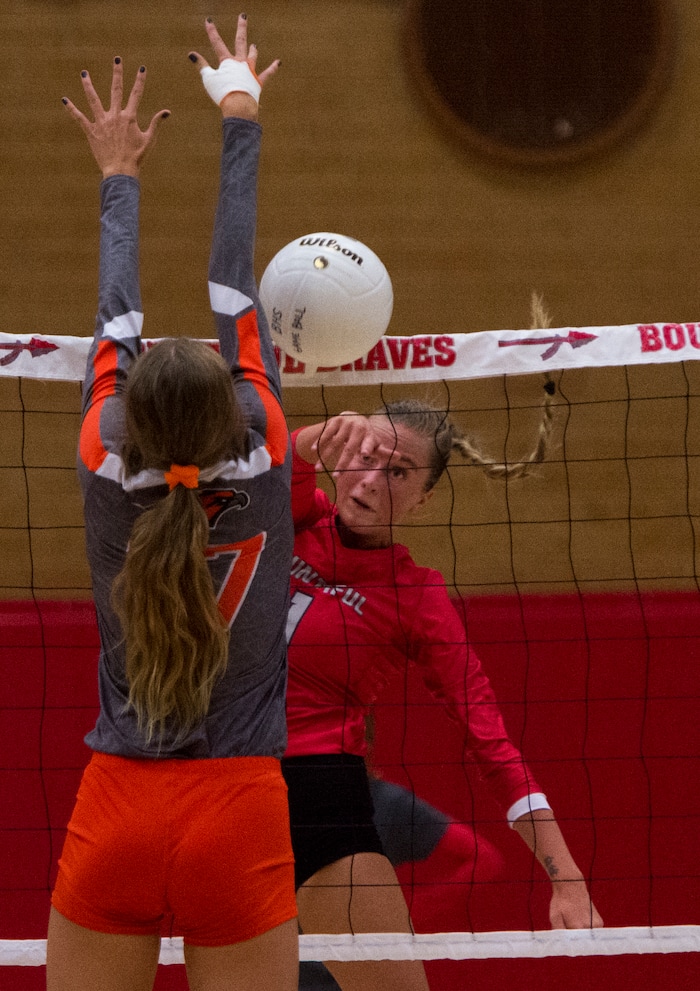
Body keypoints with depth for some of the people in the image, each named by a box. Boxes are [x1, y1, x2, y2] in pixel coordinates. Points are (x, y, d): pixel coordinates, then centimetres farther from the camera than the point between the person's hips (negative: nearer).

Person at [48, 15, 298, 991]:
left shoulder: (108, 467, -5)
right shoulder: (263, 461, -7)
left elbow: (115, 322, 11)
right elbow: (235, 293, 5)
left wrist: (119, 178, 28)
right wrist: (241, 121, 17)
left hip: (114, 819, 1)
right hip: (241, 820, -1)